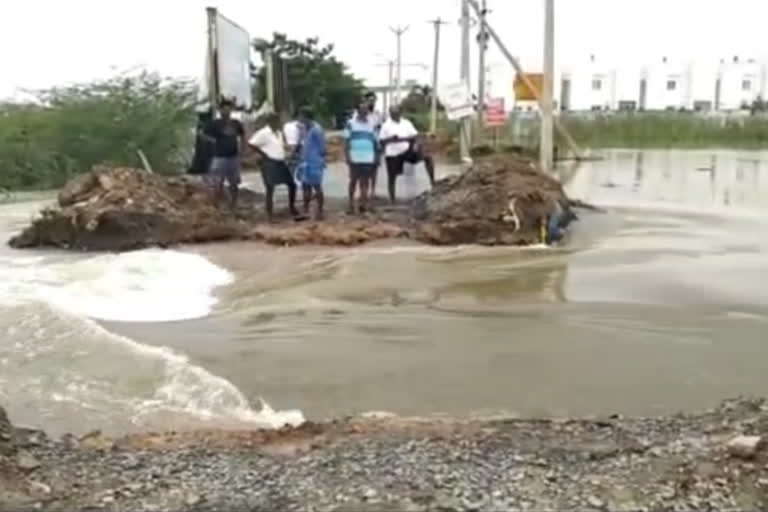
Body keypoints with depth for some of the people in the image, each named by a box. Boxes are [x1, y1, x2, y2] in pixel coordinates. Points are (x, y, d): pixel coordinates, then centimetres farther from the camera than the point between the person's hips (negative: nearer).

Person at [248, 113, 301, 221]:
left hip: (281, 163, 8)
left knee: (292, 184, 9)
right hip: (270, 163, -8)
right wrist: (263, 153, -14)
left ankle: (292, 208, 23)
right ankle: (270, 215, 6)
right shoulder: (264, 133, -12)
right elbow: (251, 143, -19)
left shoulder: (279, 133, 13)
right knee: (270, 189, -2)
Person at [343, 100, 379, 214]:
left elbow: (375, 142, 13)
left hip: (368, 159, 2)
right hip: (354, 158, -2)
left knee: (365, 182, 1)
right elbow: (346, 141, 1)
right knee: (353, 181, 5)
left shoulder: (372, 124, 10)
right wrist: (347, 157, -8)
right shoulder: (351, 123, 3)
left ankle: (363, 203, 2)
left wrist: (376, 158, 8)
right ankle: (351, 204, 13)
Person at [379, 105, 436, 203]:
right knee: (392, 177, 1)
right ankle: (392, 200, 12)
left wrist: (416, 143, -17)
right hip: (392, 154, -2)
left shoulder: (406, 123, 6)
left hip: (406, 150, 2)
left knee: (428, 157, -14)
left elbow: (415, 135, 4)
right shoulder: (386, 125, -2)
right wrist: (391, 139, -23)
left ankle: (432, 182, -11)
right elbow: (381, 141, -4)